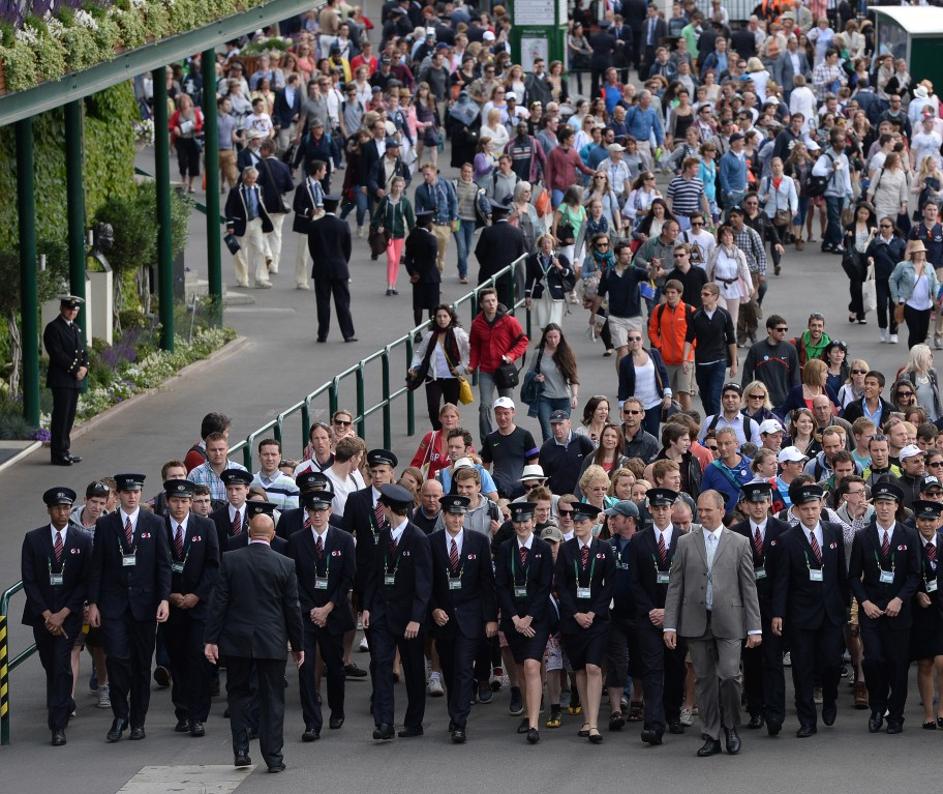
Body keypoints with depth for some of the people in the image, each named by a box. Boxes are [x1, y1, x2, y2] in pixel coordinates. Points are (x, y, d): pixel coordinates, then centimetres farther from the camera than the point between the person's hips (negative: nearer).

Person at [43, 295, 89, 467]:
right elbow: (57, 354, -16)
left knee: (69, 417, 9)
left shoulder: (76, 328, 19)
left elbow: (83, 351, 18)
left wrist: (84, 367, -2)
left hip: (75, 380, 8)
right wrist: (75, 369, -16)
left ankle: (64, 451, 15)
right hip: (61, 380, -8)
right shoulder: (53, 328, -8)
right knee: (61, 416, -8)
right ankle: (58, 454, -7)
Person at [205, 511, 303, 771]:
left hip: (236, 641, 1)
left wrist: (211, 639, 0)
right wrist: (297, 645, 9)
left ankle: (240, 750, 7)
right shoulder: (285, 565, -4)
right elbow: (293, 608, 0)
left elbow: (219, 602, -4)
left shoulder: (230, 560, -4)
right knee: (272, 699, 6)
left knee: (238, 694, 14)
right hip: (272, 642, 0)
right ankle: (273, 757, 5)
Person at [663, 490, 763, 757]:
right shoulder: (686, 543, 8)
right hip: (696, 622, 2)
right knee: (705, 680, 4)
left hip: (728, 621, -2)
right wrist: (670, 625, 0)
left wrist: (754, 627, -1)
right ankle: (711, 736, 12)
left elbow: (749, 587, 4)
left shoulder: (739, 543, 5)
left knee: (729, 675, -12)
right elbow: (675, 586, 7)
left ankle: (731, 729, 9)